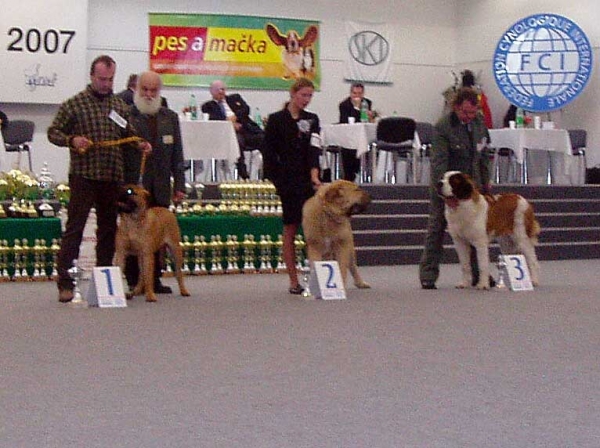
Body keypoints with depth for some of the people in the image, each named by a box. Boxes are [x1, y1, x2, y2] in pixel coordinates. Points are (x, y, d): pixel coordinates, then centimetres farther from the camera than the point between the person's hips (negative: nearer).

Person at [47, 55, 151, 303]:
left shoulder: (120, 106, 13)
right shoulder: (74, 104, -1)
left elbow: (128, 134, 22)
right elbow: (53, 132, 1)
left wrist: (139, 144, 1)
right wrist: (72, 140, -18)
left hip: (112, 178, 5)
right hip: (83, 177, -5)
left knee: (108, 229, 10)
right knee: (74, 229, -7)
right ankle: (65, 283, -6)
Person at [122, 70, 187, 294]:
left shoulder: (170, 118, 14)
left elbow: (177, 156, 14)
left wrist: (179, 185, 7)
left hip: (160, 189, 4)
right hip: (132, 187, -4)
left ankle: (154, 280, 13)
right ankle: (134, 282, 4)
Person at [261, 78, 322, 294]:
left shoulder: (311, 120, 9)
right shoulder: (276, 120, 0)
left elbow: (313, 149, -4)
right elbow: (269, 152, 0)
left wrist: (314, 174, -19)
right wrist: (278, 180, -6)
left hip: (309, 179, 3)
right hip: (287, 180, -3)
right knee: (290, 229, 0)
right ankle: (293, 280, 5)